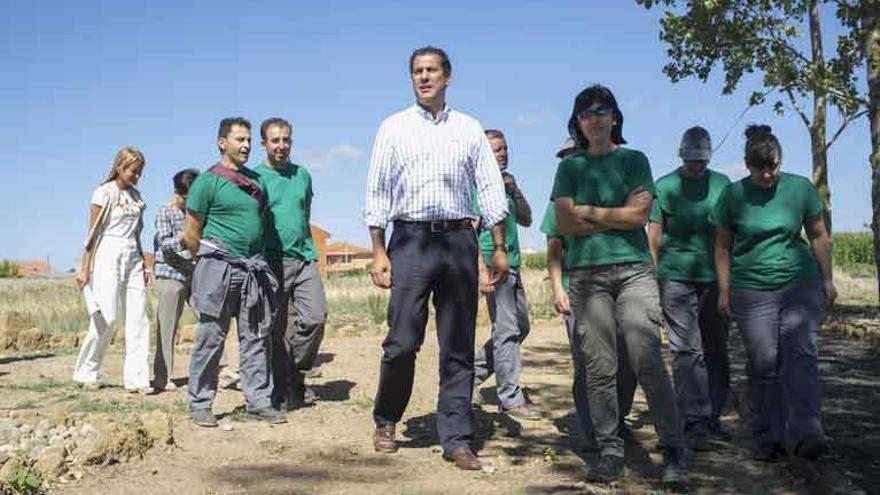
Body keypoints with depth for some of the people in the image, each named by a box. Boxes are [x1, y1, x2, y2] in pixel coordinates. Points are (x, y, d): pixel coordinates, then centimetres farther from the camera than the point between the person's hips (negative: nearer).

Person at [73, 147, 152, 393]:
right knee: (107, 318, -10)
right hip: (109, 256, -6)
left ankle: (137, 378, 2)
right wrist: (85, 269, -9)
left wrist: (143, 264, 16)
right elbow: (93, 233, -6)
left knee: (138, 319, 0)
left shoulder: (135, 195, 14)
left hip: (133, 259, 6)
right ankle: (87, 372, 9)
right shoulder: (104, 193, -4)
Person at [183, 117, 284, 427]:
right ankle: (200, 404, 9)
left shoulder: (255, 180, 16)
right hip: (219, 269, -6)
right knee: (211, 338, -1)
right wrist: (208, 262, 5)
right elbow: (192, 233, -2)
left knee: (256, 338, 6)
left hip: (254, 268, 6)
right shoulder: (208, 181, -3)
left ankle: (258, 401, 13)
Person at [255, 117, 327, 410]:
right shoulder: (255, 177, 1)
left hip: (304, 258, 4)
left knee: (316, 317, -10)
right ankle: (283, 388, 11)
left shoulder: (303, 175, 14)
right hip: (272, 262, -3)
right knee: (277, 329, 0)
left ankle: (297, 373, 11)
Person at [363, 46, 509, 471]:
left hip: (459, 239, 2)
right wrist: (378, 252, -3)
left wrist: (500, 248, 2)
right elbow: (378, 192, 6)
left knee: (458, 347, 3)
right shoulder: (394, 128, 10)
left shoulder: (469, 129, 14)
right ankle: (386, 421, 18)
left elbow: (491, 189, 10)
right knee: (402, 342, -6)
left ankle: (457, 441, 10)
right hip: (410, 240, -2)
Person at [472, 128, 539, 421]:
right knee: (507, 331, -6)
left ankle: (473, 373, 22)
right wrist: (482, 270, -20)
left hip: (513, 265, 9)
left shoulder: (506, 184, 18)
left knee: (520, 328, 14)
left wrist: (515, 191, 3)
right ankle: (511, 399, 1)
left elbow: (526, 220, 18)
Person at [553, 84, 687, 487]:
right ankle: (610, 451, 9)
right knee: (599, 368, 0)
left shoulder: (634, 160, 10)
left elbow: (639, 213, -3)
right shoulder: (570, 167, 13)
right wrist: (616, 218, -1)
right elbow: (566, 223, 1)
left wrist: (589, 213, 0)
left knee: (648, 361, -11)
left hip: (633, 269, -1)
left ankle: (672, 451, -5)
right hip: (586, 273, 1)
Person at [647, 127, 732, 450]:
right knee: (687, 351, -7)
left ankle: (712, 420, 19)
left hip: (714, 278, 4)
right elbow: (654, 238, 2)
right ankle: (694, 425, -5)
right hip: (676, 277, -4)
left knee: (716, 350, 8)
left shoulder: (721, 183, 10)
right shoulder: (664, 187, 1)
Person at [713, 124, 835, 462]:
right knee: (763, 364, 1)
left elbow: (819, 237, 12)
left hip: (801, 282, 0)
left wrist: (827, 280, 11)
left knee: (801, 353, -14)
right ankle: (767, 440, 9)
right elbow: (723, 245, 7)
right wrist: (724, 291, 4)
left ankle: (805, 433, -18)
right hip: (752, 291, 0)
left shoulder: (800, 188, 3)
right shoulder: (733, 195, 1)